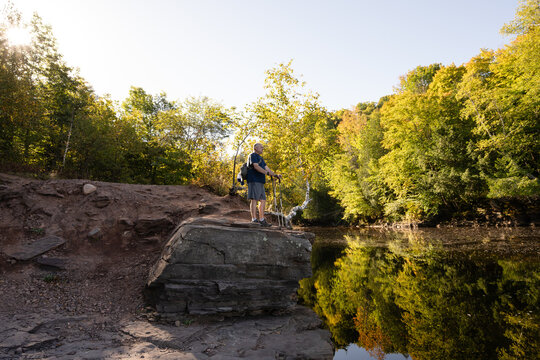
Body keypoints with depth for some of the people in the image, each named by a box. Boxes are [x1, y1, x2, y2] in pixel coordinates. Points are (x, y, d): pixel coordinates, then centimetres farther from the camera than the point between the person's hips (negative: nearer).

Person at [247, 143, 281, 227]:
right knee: (254, 199, -11)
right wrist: (266, 172, -24)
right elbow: (256, 166, -17)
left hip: (260, 182, 9)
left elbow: (266, 168, 20)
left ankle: (261, 219, 9)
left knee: (263, 200, 6)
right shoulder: (252, 155, -1)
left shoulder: (260, 158, 27)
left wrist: (276, 175, 7)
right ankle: (254, 219, -11)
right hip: (254, 181, -9)